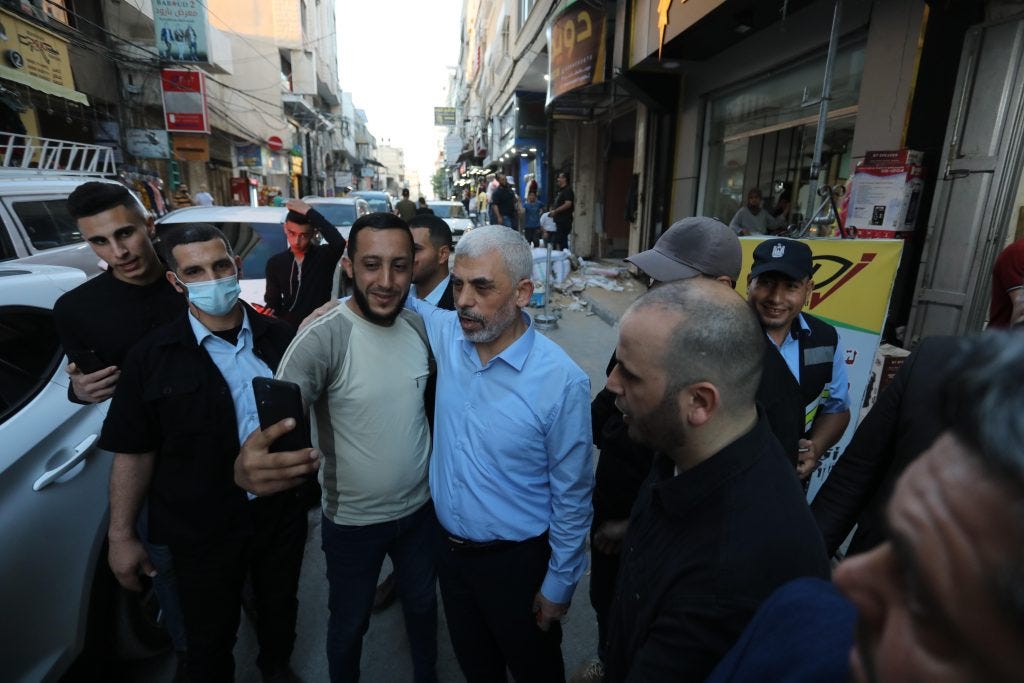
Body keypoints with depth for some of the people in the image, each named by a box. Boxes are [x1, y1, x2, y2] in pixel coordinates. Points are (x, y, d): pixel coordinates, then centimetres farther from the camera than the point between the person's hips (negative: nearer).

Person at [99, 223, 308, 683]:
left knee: (279, 607, 26)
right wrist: (120, 535, -4)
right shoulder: (151, 358, -11)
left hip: (282, 511, 3)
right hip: (203, 529, -2)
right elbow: (134, 452, -7)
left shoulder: (279, 338, -5)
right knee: (210, 637, 20)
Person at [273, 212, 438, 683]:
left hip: (420, 507, 5)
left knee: (422, 603, 27)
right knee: (349, 623, 21)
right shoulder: (322, 337, -24)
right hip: (353, 520, -4)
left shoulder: (419, 325, -8)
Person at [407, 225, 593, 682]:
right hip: (449, 547, 5)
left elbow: (572, 497, -15)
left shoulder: (561, 381, -26)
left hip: (517, 560, -4)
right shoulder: (446, 334, -12)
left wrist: (560, 584, -6)